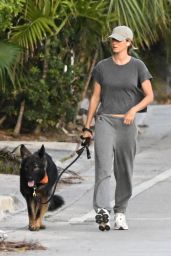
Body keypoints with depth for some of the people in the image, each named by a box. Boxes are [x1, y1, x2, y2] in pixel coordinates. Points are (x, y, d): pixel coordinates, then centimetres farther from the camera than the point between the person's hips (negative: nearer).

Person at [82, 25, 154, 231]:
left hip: (126, 125, 0)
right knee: (104, 166, -17)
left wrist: (134, 110, -20)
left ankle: (120, 213, 23)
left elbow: (149, 96, -2)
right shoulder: (102, 67, 4)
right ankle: (102, 213, -28)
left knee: (124, 171, 7)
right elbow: (95, 97, 8)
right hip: (104, 121, 0)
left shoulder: (138, 66, 0)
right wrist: (87, 127, 7)